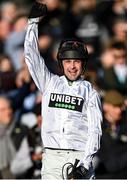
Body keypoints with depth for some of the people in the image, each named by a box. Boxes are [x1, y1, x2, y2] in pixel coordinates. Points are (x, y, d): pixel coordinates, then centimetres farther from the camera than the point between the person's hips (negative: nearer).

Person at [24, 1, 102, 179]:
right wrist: (33, 21, 3)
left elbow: (95, 130, 0)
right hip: (52, 156, 2)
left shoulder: (90, 92, 8)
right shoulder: (50, 83, 15)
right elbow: (31, 54, 9)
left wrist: (84, 164, -12)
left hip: (80, 158, -2)